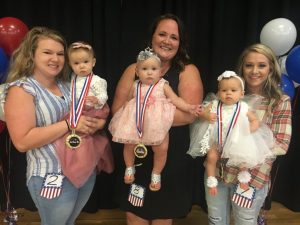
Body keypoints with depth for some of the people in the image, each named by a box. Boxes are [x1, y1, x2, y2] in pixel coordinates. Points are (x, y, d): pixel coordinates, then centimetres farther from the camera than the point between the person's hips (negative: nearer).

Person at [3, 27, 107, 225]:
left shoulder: (68, 85, 5)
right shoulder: (21, 89, -13)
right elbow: (22, 141, -22)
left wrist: (98, 121, -12)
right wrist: (69, 124, -25)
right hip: (52, 177, -6)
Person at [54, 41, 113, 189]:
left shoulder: (96, 81, -9)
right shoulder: (72, 80, 10)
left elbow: (103, 95, -15)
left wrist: (97, 100, -34)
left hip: (91, 113, -6)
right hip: (75, 114, 6)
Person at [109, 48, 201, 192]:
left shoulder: (163, 86, -2)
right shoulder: (135, 86, 4)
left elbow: (176, 100, -5)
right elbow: (128, 102, 18)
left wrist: (189, 108, -15)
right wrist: (124, 113, 9)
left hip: (157, 126, -2)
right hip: (136, 124, 2)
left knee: (161, 149, -9)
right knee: (128, 146, 5)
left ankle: (156, 174, 17)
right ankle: (130, 168, 35)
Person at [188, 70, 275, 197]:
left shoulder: (244, 107, -8)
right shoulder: (214, 104, -6)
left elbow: (255, 121, 0)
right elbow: (201, 110, 3)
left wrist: (250, 129, -19)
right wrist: (206, 115, -18)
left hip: (237, 141, 0)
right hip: (216, 139, 1)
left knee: (244, 158, -11)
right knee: (211, 157, -12)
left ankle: (243, 176, 23)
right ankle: (211, 180, 12)